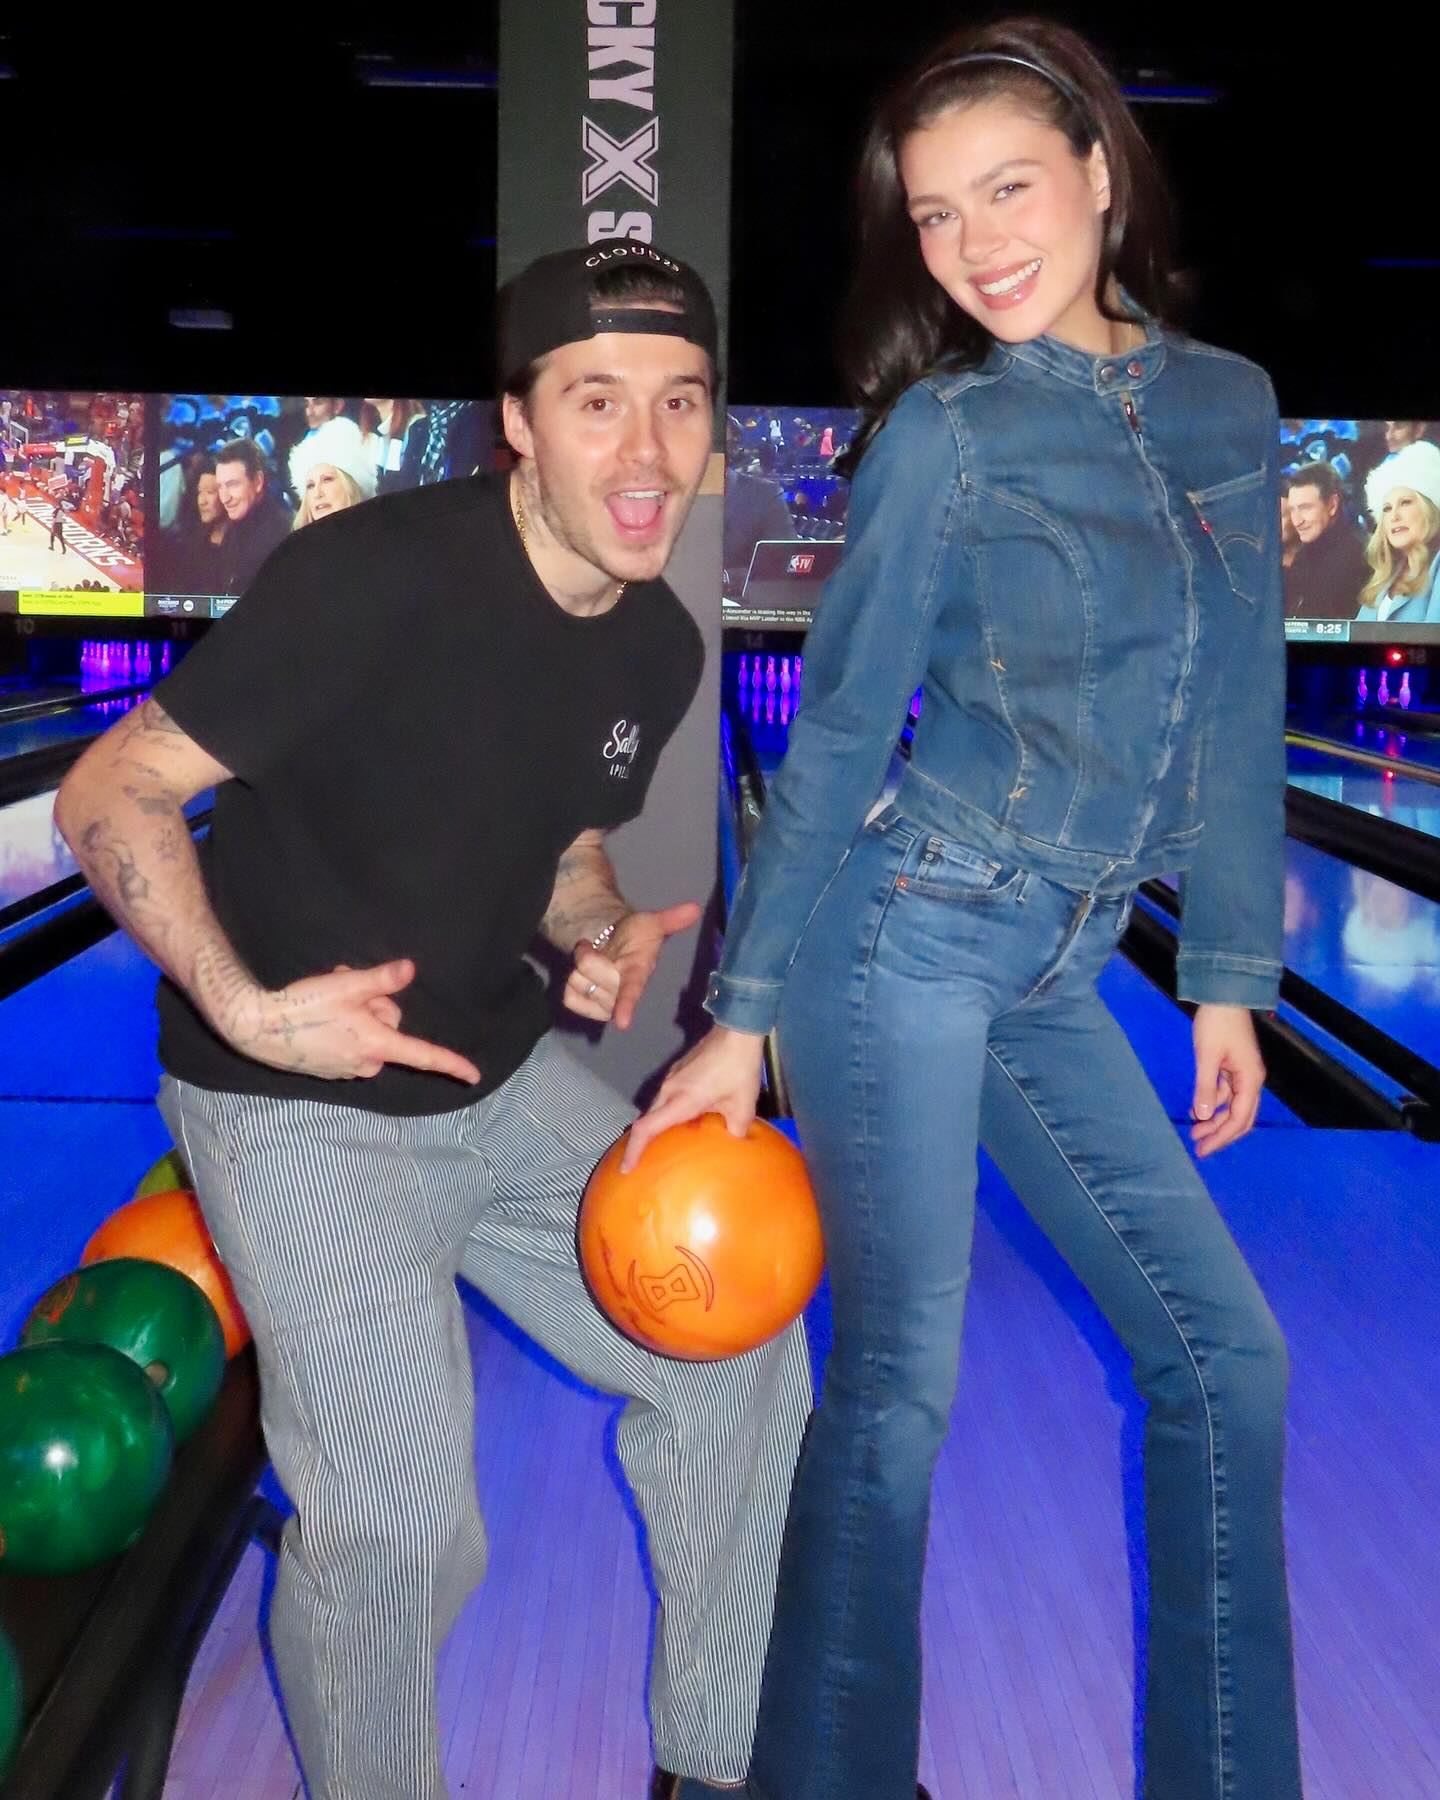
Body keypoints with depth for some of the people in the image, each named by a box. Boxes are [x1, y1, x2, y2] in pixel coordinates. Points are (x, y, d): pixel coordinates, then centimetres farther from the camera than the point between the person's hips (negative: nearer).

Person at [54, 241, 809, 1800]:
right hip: (302, 1107, -7)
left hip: (499, 1078, 7)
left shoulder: (660, 647, -2)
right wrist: (244, 1009, -31)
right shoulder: (371, 578, -24)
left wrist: (603, 933, -8)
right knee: (400, 1528, -13)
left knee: (738, 1348, 9)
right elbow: (111, 795, -19)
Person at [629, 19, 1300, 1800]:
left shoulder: (1229, 405, 6)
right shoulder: (945, 431, -8)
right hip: (906, 934, -6)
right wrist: (739, 1020, -8)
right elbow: (838, 733, -8)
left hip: (1053, 974, 6)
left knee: (1225, 1357, 9)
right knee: (899, 1384, -1)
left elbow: (1235, 720, 11)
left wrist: (1229, 975, 11)